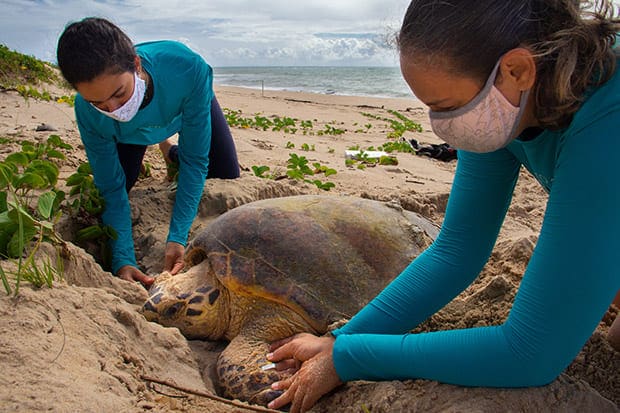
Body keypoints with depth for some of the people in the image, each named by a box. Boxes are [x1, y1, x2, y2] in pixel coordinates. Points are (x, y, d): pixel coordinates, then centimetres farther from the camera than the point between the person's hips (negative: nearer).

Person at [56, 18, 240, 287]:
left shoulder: (189, 69, -47)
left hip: (189, 105, 0)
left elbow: (195, 160, -39)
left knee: (227, 176, 0)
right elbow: (112, 189, -29)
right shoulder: (88, 112, -38)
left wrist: (177, 237, -45)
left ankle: (171, 153, 27)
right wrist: (122, 261, -42)